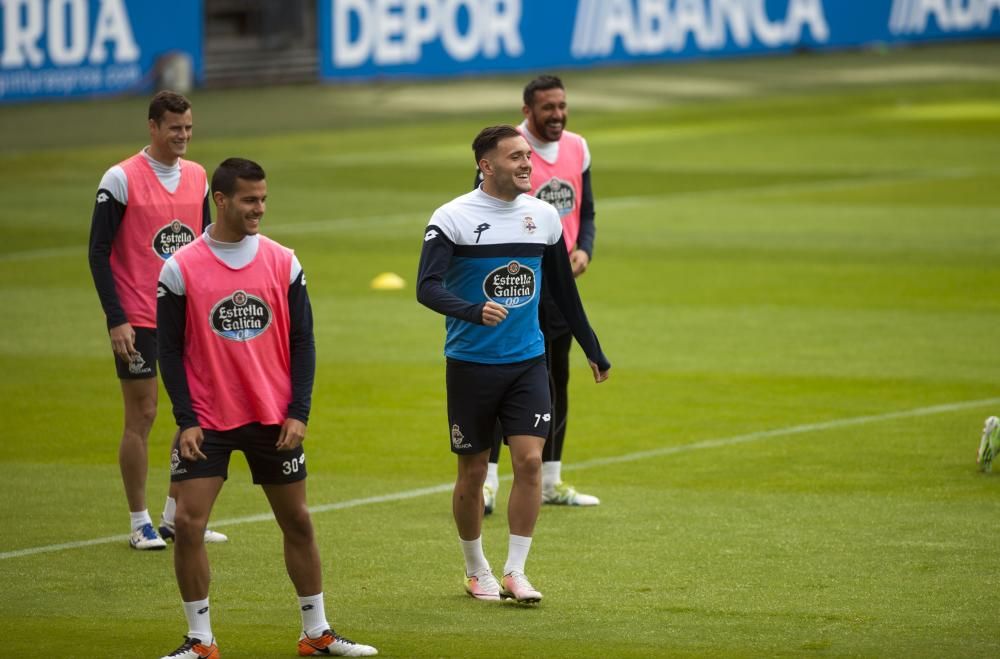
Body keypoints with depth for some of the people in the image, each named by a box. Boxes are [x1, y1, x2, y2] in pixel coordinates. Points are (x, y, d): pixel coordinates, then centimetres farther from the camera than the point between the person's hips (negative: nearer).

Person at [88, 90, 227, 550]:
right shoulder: (122, 179, -10)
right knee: (141, 416, -1)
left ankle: (176, 517, 17)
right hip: (138, 321, -6)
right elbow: (99, 253, -10)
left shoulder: (197, 177, 7)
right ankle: (140, 524, 8)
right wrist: (116, 320, -15)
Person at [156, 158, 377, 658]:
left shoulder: (283, 263, 1)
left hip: (274, 421, 2)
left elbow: (302, 340, 4)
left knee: (297, 521, 8)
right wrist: (186, 419, -10)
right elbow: (170, 349, -3)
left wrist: (299, 412, -4)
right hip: (207, 422, -2)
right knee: (188, 523, -9)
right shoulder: (180, 269, -6)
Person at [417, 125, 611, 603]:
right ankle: (476, 571, 23)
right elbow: (427, 287, -20)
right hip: (470, 363, -3)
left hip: (528, 362, 3)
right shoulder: (453, 218, -10)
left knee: (529, 460, -10)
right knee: (473, 471, 5)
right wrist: (473, 311, -38)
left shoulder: (544, 216, 5)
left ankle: (515, 572, -2)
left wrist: (593, 350, 22)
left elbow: (563, 290, 17)